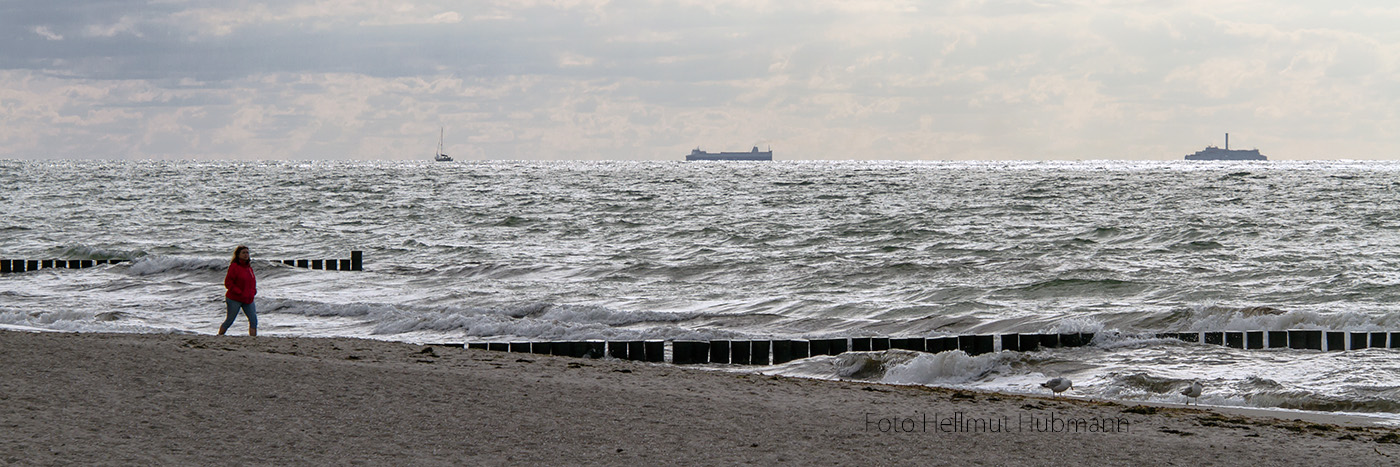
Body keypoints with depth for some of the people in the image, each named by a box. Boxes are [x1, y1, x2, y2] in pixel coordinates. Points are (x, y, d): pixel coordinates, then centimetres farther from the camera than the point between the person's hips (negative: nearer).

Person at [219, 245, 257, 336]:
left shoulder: (249, 267, 10)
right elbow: (228, 283, -14)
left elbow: (253, 281, 24)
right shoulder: (234, 266, -11)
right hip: (235, 299, -6)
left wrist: (253, 291, 5)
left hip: (248, 300, 6)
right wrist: (240, 293, -19)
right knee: (229, 321, 3)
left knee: (253, 320, -4)